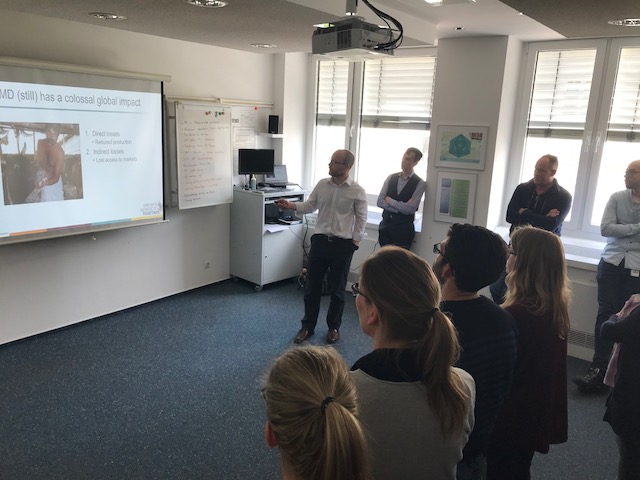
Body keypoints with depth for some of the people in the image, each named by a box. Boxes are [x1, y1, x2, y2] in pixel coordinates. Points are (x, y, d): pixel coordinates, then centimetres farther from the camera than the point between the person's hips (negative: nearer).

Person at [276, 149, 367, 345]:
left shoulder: (357, 191, -7)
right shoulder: (322, 184, 4)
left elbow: (361, 219, -2)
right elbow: (309, 206, 10)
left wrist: (354, 243, -6)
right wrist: (290, 205, -6)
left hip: (343, 244, -3)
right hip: (320, 240, 4)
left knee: (337, 289, 9)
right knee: (311, 286, 9)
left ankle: (334, 327, 27)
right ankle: (307, 326, 24)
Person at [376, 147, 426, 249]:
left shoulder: (420, 183, -6)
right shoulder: (391, 178, 6)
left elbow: (410, 209, -14)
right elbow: (380, 201, -1)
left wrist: (390, 200, -7)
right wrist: (400, 208, -12)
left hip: (404, 228, -4)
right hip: (386, 225, 4)